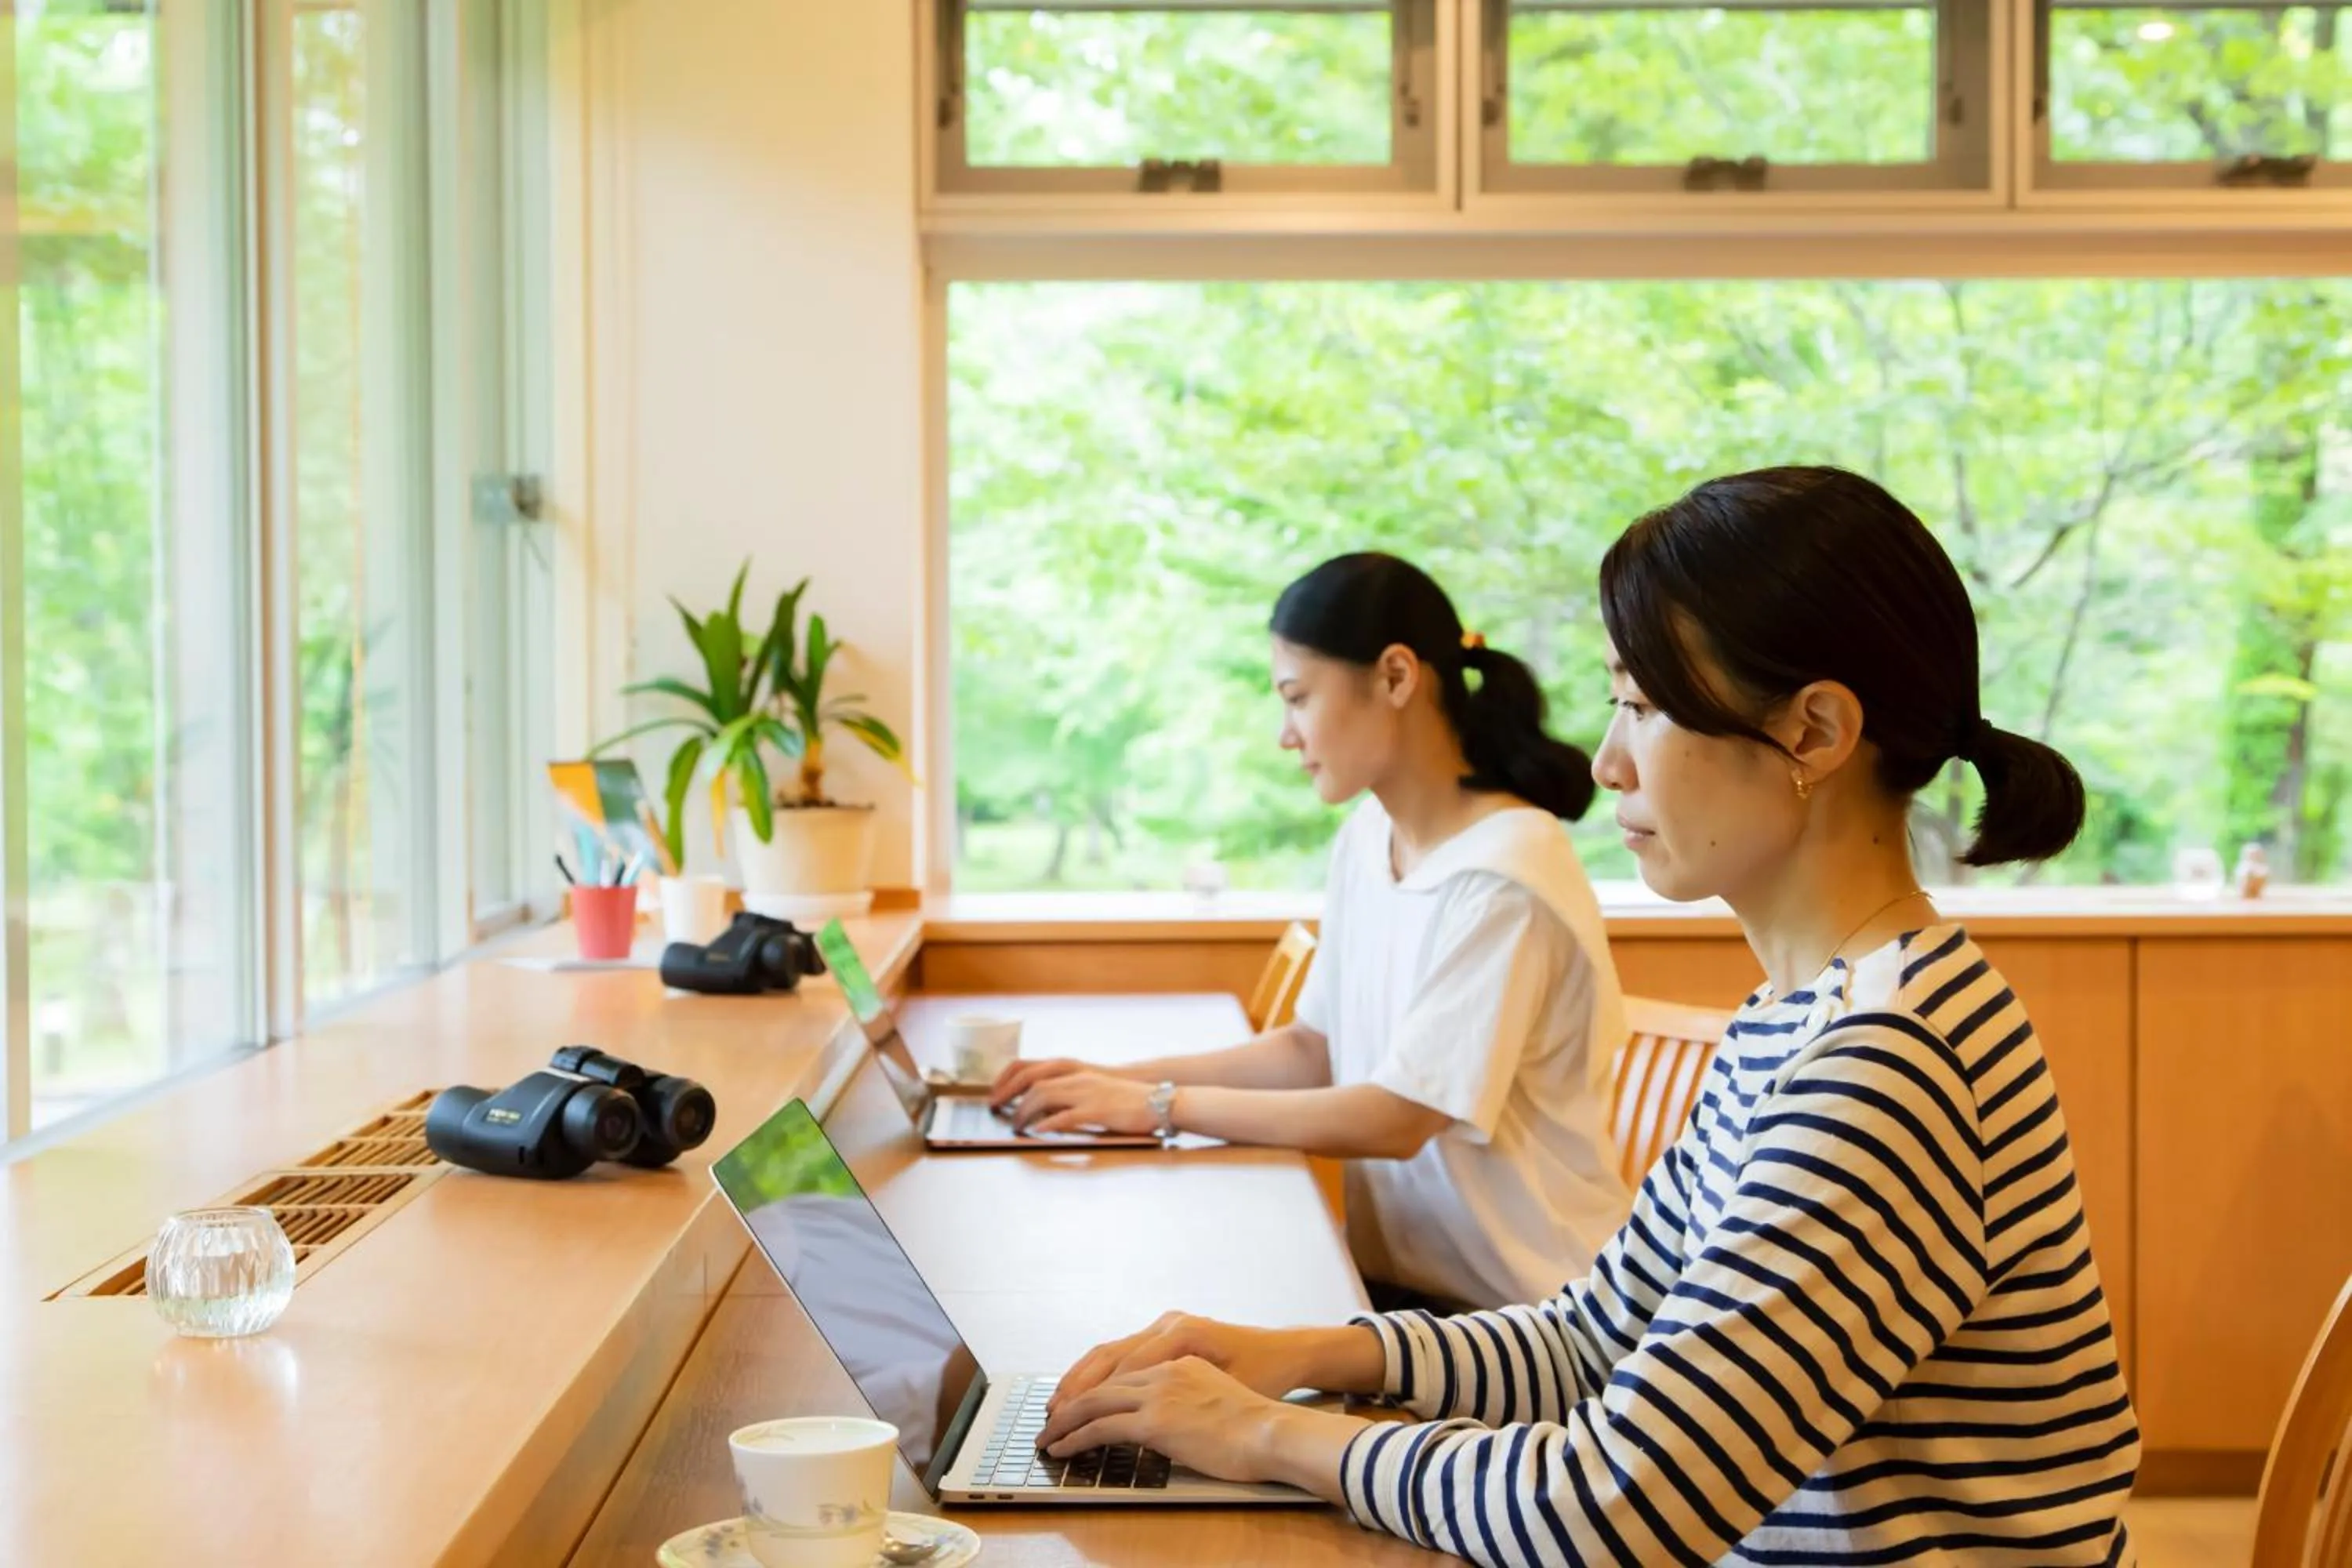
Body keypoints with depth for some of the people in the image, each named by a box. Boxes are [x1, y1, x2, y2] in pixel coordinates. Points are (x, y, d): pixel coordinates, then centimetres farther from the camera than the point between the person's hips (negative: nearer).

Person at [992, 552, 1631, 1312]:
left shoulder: (1505, 874, -20)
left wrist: (1164, 1105, -15)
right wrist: (1119, 1080, 0)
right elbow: (1313, 1049, 11)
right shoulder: (1367, 837, 5)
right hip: (1394, 1269, 6)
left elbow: (1396, 1119, -21)